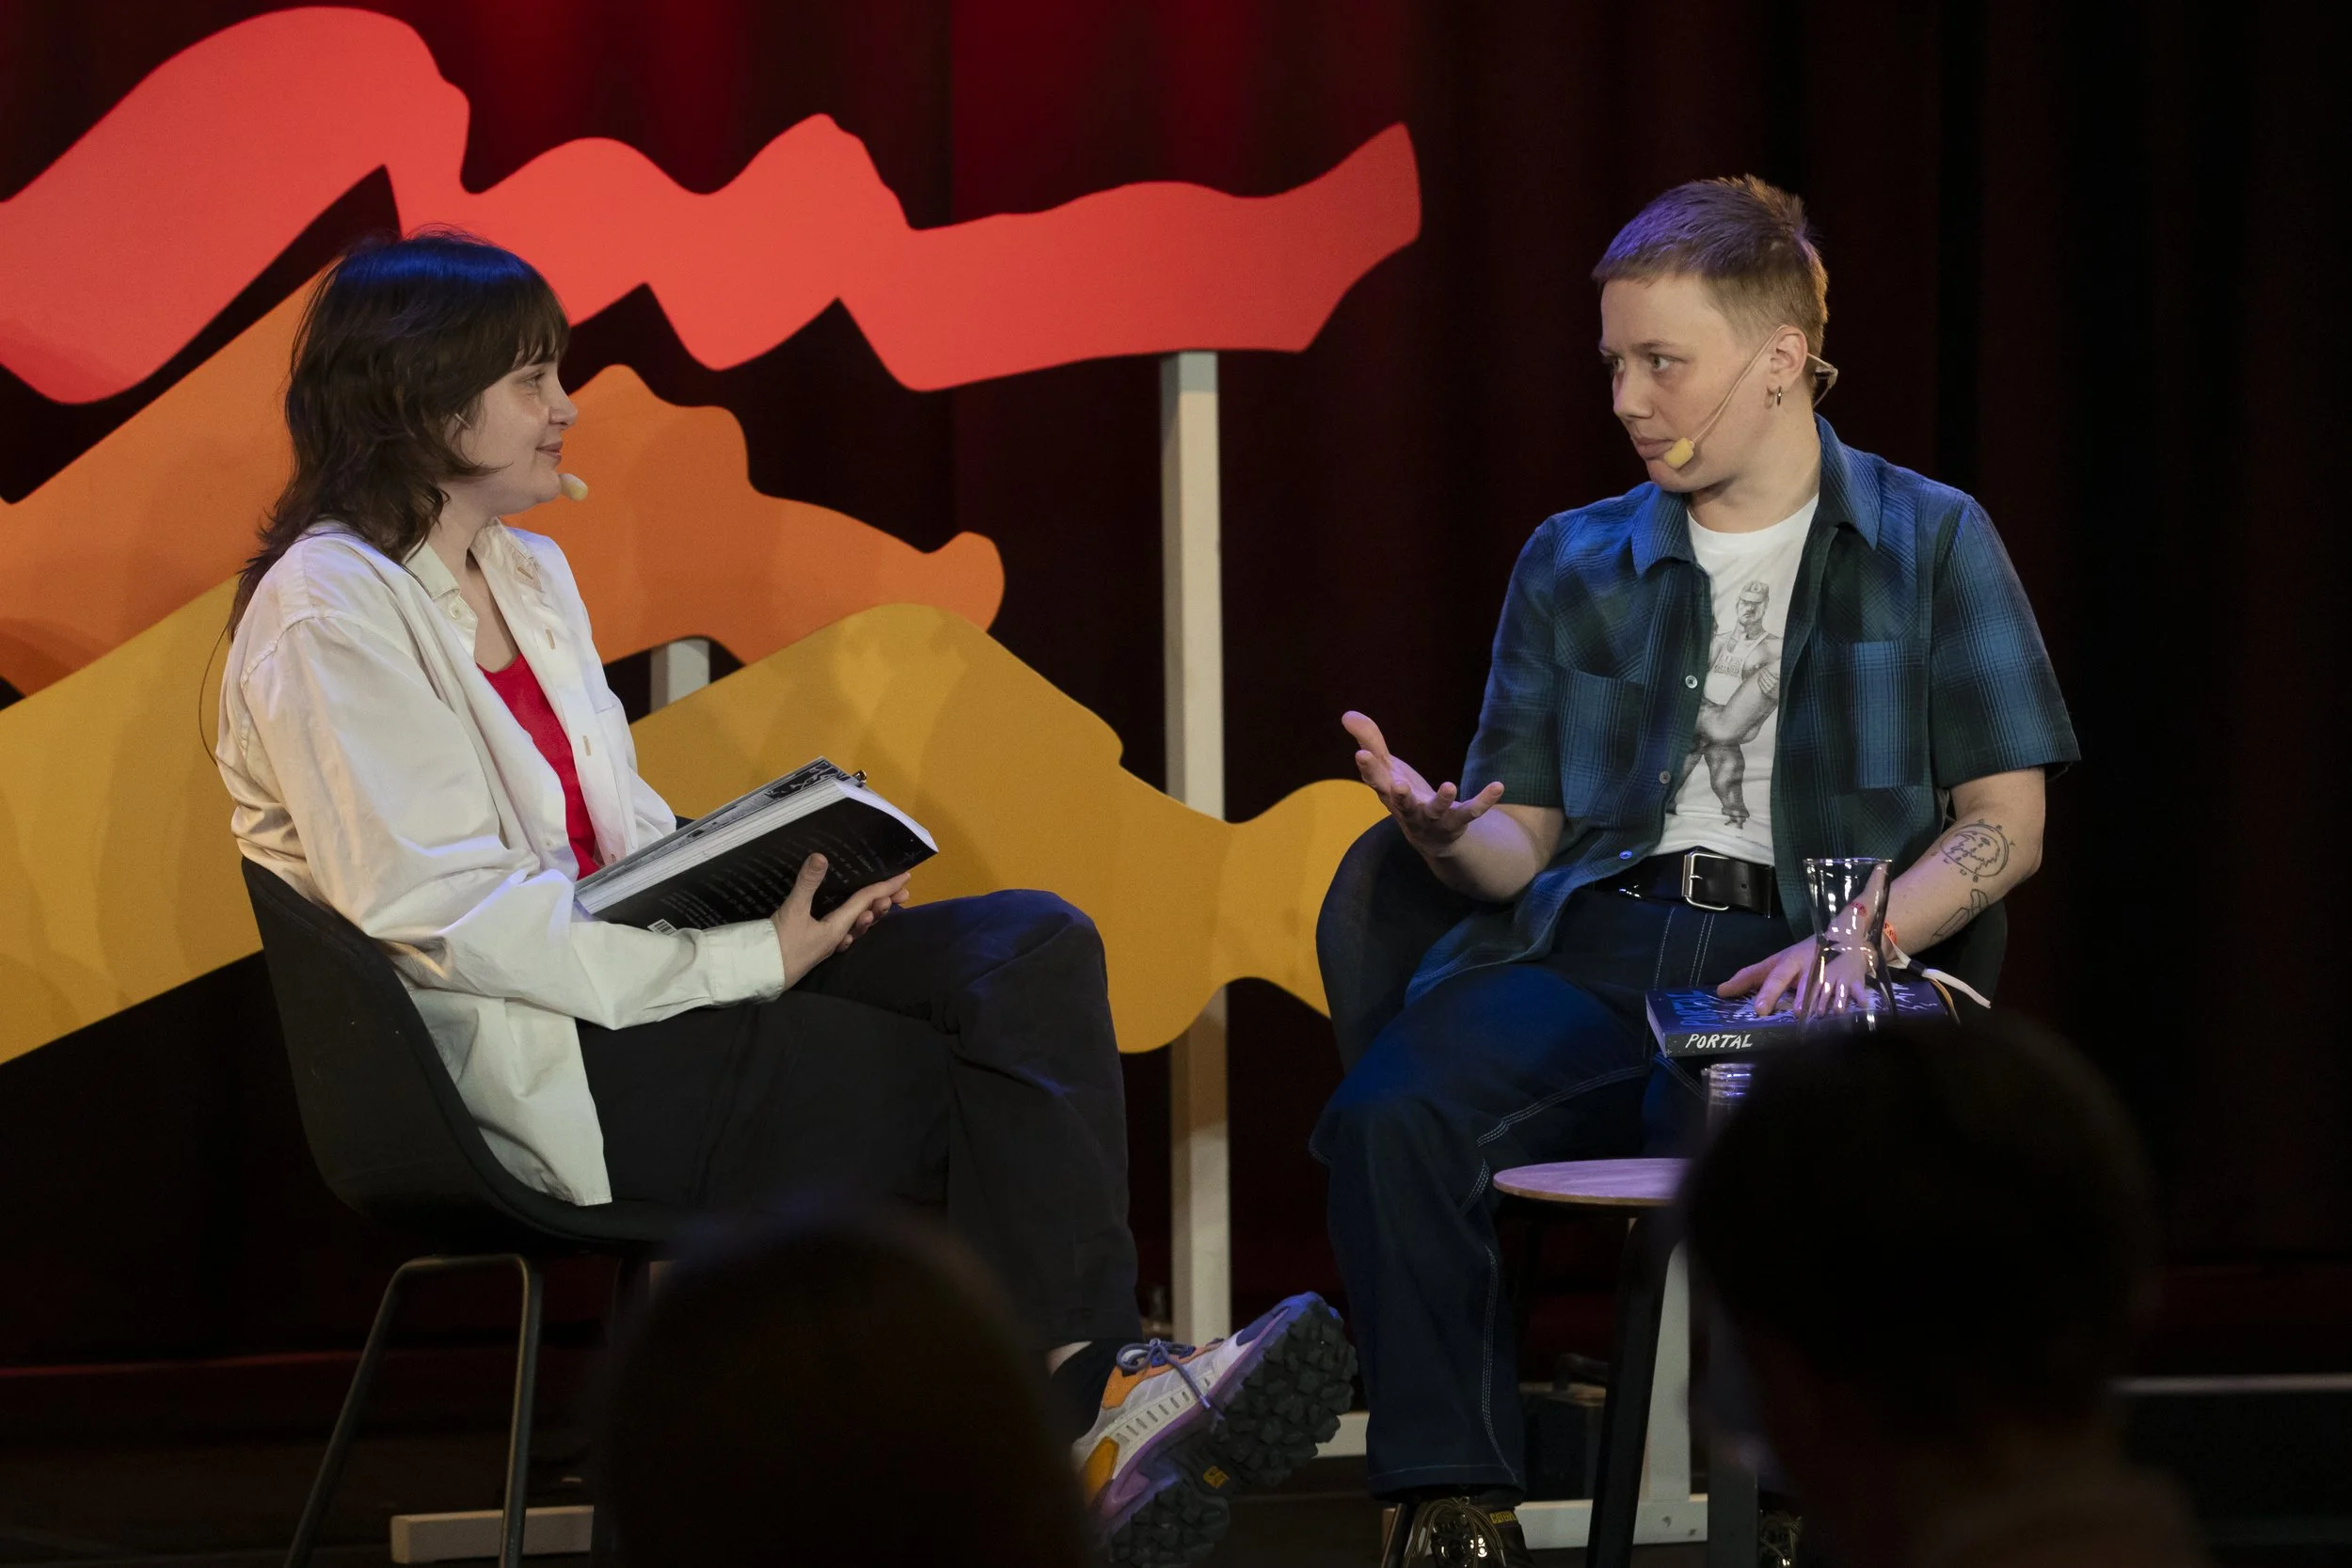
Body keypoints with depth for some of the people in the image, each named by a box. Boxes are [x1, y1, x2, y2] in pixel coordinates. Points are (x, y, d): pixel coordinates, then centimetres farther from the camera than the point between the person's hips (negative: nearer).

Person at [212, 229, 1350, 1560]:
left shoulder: (530, 576, 18)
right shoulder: (326, 619, -11)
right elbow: (445, 915, -19)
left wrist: (787, 883, -2)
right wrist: (748, 958, -20)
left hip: (629, 978, 8)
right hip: (522, 1063, -8)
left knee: (1035, 948, -13)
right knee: (986, 1086, -17)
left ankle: (1087, 1388, -22)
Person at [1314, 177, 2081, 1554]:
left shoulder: (1930, 542, 12)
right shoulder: (1576, 565, 21)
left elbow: (2006, 822, 6)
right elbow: (1523, 846, 17)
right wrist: (1443, 831, -8)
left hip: (1801, 960, -3)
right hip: (1588, 947, 4)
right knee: (1393, 1118, -29)